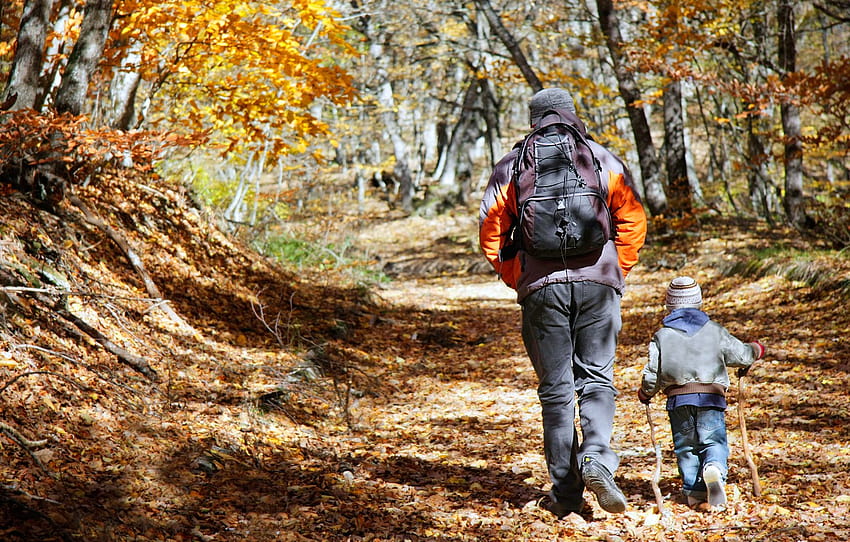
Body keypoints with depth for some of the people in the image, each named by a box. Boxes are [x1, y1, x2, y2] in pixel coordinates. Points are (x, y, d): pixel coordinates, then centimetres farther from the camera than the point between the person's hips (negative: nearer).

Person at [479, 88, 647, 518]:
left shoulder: (511, 165, 7)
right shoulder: (605, 160, 8)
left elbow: (491, 231, 5)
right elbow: (633, 220, 5)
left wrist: (516, 279, 13)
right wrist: (617, 271, 13)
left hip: (541, 286, 0)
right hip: (598, 282, 0)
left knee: (555, 388, 5)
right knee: (597, 378, 8)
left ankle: (565, 493, 6)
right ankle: (597, 456, -17)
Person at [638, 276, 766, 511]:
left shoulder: (662, 335, 7)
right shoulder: (715, 330, 8)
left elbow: (652, 374, 5)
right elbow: (741, 355, 14)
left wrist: (645, 393, 25)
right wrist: (755, 350, 37)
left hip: (678, 399, 0)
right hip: (711, 397, 0)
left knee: (685, 446, 10)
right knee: (714, 441, 2)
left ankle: (696, 493, 0)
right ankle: (714, 469, -30)